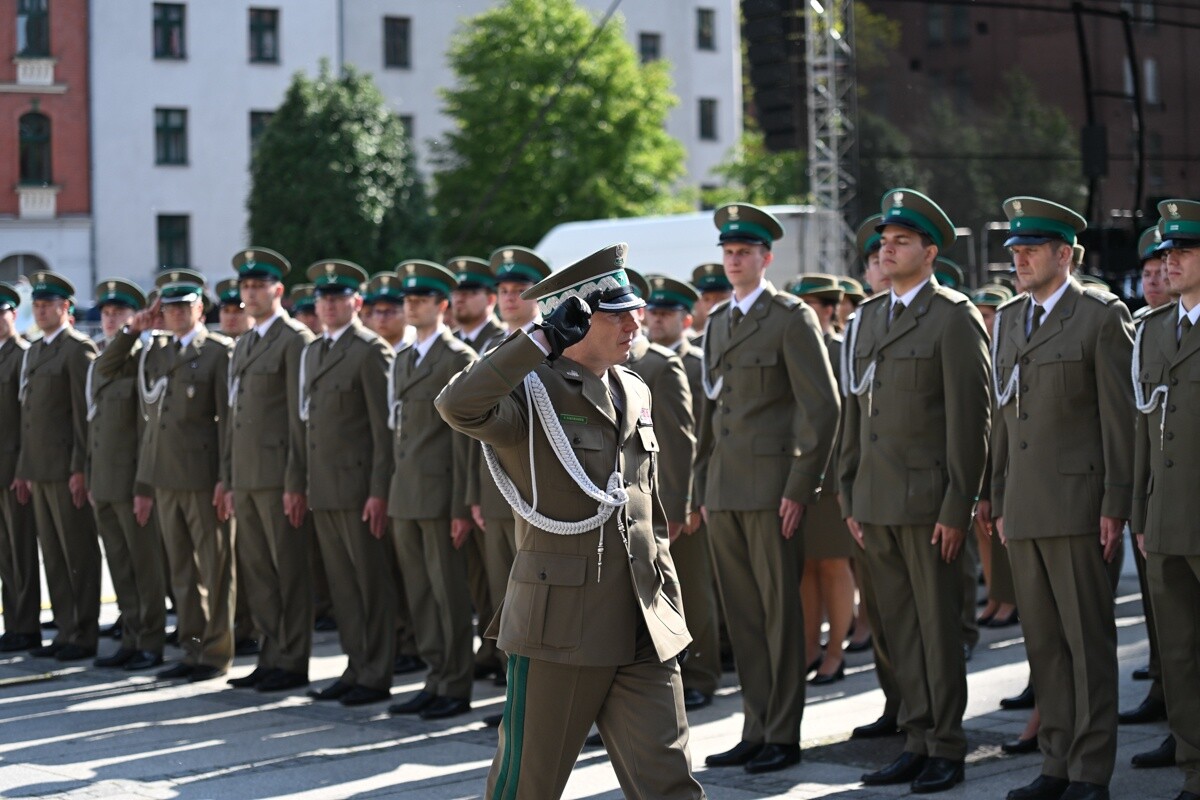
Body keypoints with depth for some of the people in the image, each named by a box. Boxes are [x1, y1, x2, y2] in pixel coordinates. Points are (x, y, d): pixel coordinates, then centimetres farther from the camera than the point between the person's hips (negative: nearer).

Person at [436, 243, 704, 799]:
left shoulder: (634, 393, 14)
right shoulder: (530, 393, -7)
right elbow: (458, 406, -31)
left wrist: (670, 607, 20)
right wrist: (542, 341, -30)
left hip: (644, 631, 6)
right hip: (561, 627, -6)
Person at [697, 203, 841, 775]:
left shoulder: (792, 318, -6)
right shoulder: (717, 322, 16)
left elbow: (822, 406, -10)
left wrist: (801, 487, -14)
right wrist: (705, 482, 14)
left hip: (771, 487, -7)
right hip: (723, 491, 7)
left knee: (780, 612, -1)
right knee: (742, 615, 9)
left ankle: (783, 737, 4)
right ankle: (756, 731, 16)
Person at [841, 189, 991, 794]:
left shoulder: (954, 318, -6)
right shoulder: (867, 317, 15)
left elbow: (970, 419, -10)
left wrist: (957, 509, -14)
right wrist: (850, 497, 13)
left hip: (929, 500, -6)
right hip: (876, 502, 6)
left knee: (938, 626, 0)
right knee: (899, 629, 10)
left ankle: (947, 749, 8)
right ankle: (918, 743, 17)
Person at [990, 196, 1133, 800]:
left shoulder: (1102, 316, -5)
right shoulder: (1007, 320, 15)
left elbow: (1121, 417, -8)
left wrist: (1116, 506, -13)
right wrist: (1000, 501, 15)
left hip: (1078, 502, -7)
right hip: (1025, 510, 7)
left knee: (1088, 640, -2)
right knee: (1043, 642, 9)